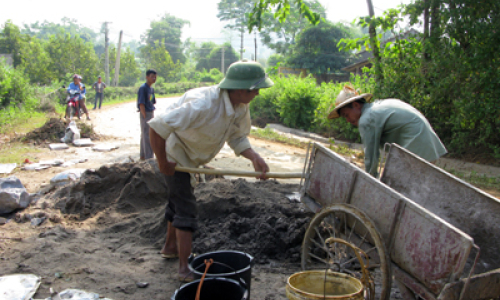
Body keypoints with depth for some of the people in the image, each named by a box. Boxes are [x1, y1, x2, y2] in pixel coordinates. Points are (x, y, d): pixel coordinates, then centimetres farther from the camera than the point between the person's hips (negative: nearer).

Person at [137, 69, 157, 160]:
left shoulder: (151, 89, 12)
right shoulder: (143, 88, -14)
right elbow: (141, 104, -18)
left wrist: (153, 115, 13)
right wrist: (145, 116, -20)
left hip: (151, 114, 9)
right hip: (145, 114, -9)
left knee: (144, 135, 16)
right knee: (147, 136, -7)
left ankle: (143, 156, 25)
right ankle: (149, 158, -4)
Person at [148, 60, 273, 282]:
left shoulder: (241, 107, -13)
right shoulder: (203, 105, -39)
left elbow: (238, 138, -5)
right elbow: (157, 127, -39)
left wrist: (254, 157, -26)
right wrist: (162, 163, -28)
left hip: (189, 157, 9)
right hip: (175, 155, -9)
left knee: (179, 199, 23)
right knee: (186, 208, -9)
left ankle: (170, 247, 44)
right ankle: (184, 268, 0)